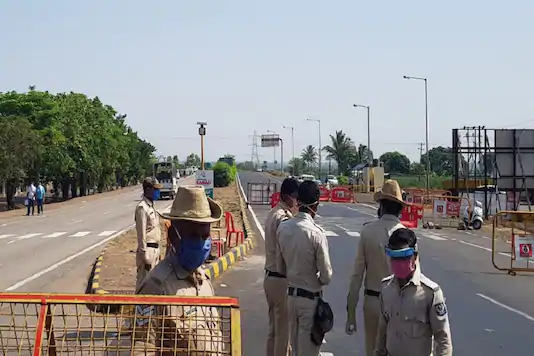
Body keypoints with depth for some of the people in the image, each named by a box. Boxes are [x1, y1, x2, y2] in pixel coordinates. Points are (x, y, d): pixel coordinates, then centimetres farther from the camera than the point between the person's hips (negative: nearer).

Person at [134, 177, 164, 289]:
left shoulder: (151, 206, 14)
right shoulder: (142, 208, -15)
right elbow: (141, 234, -19)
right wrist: (145, 256, -20)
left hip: (155, 249, 10)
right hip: (148, 249, -10)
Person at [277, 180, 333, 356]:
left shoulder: (283, 228, -5)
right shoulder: (316, 233, -21)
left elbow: (280, 267, 6)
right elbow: (326, 276, -16)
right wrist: (319, 280, 5)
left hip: (291, 294, 6)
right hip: (311, 297, -5)